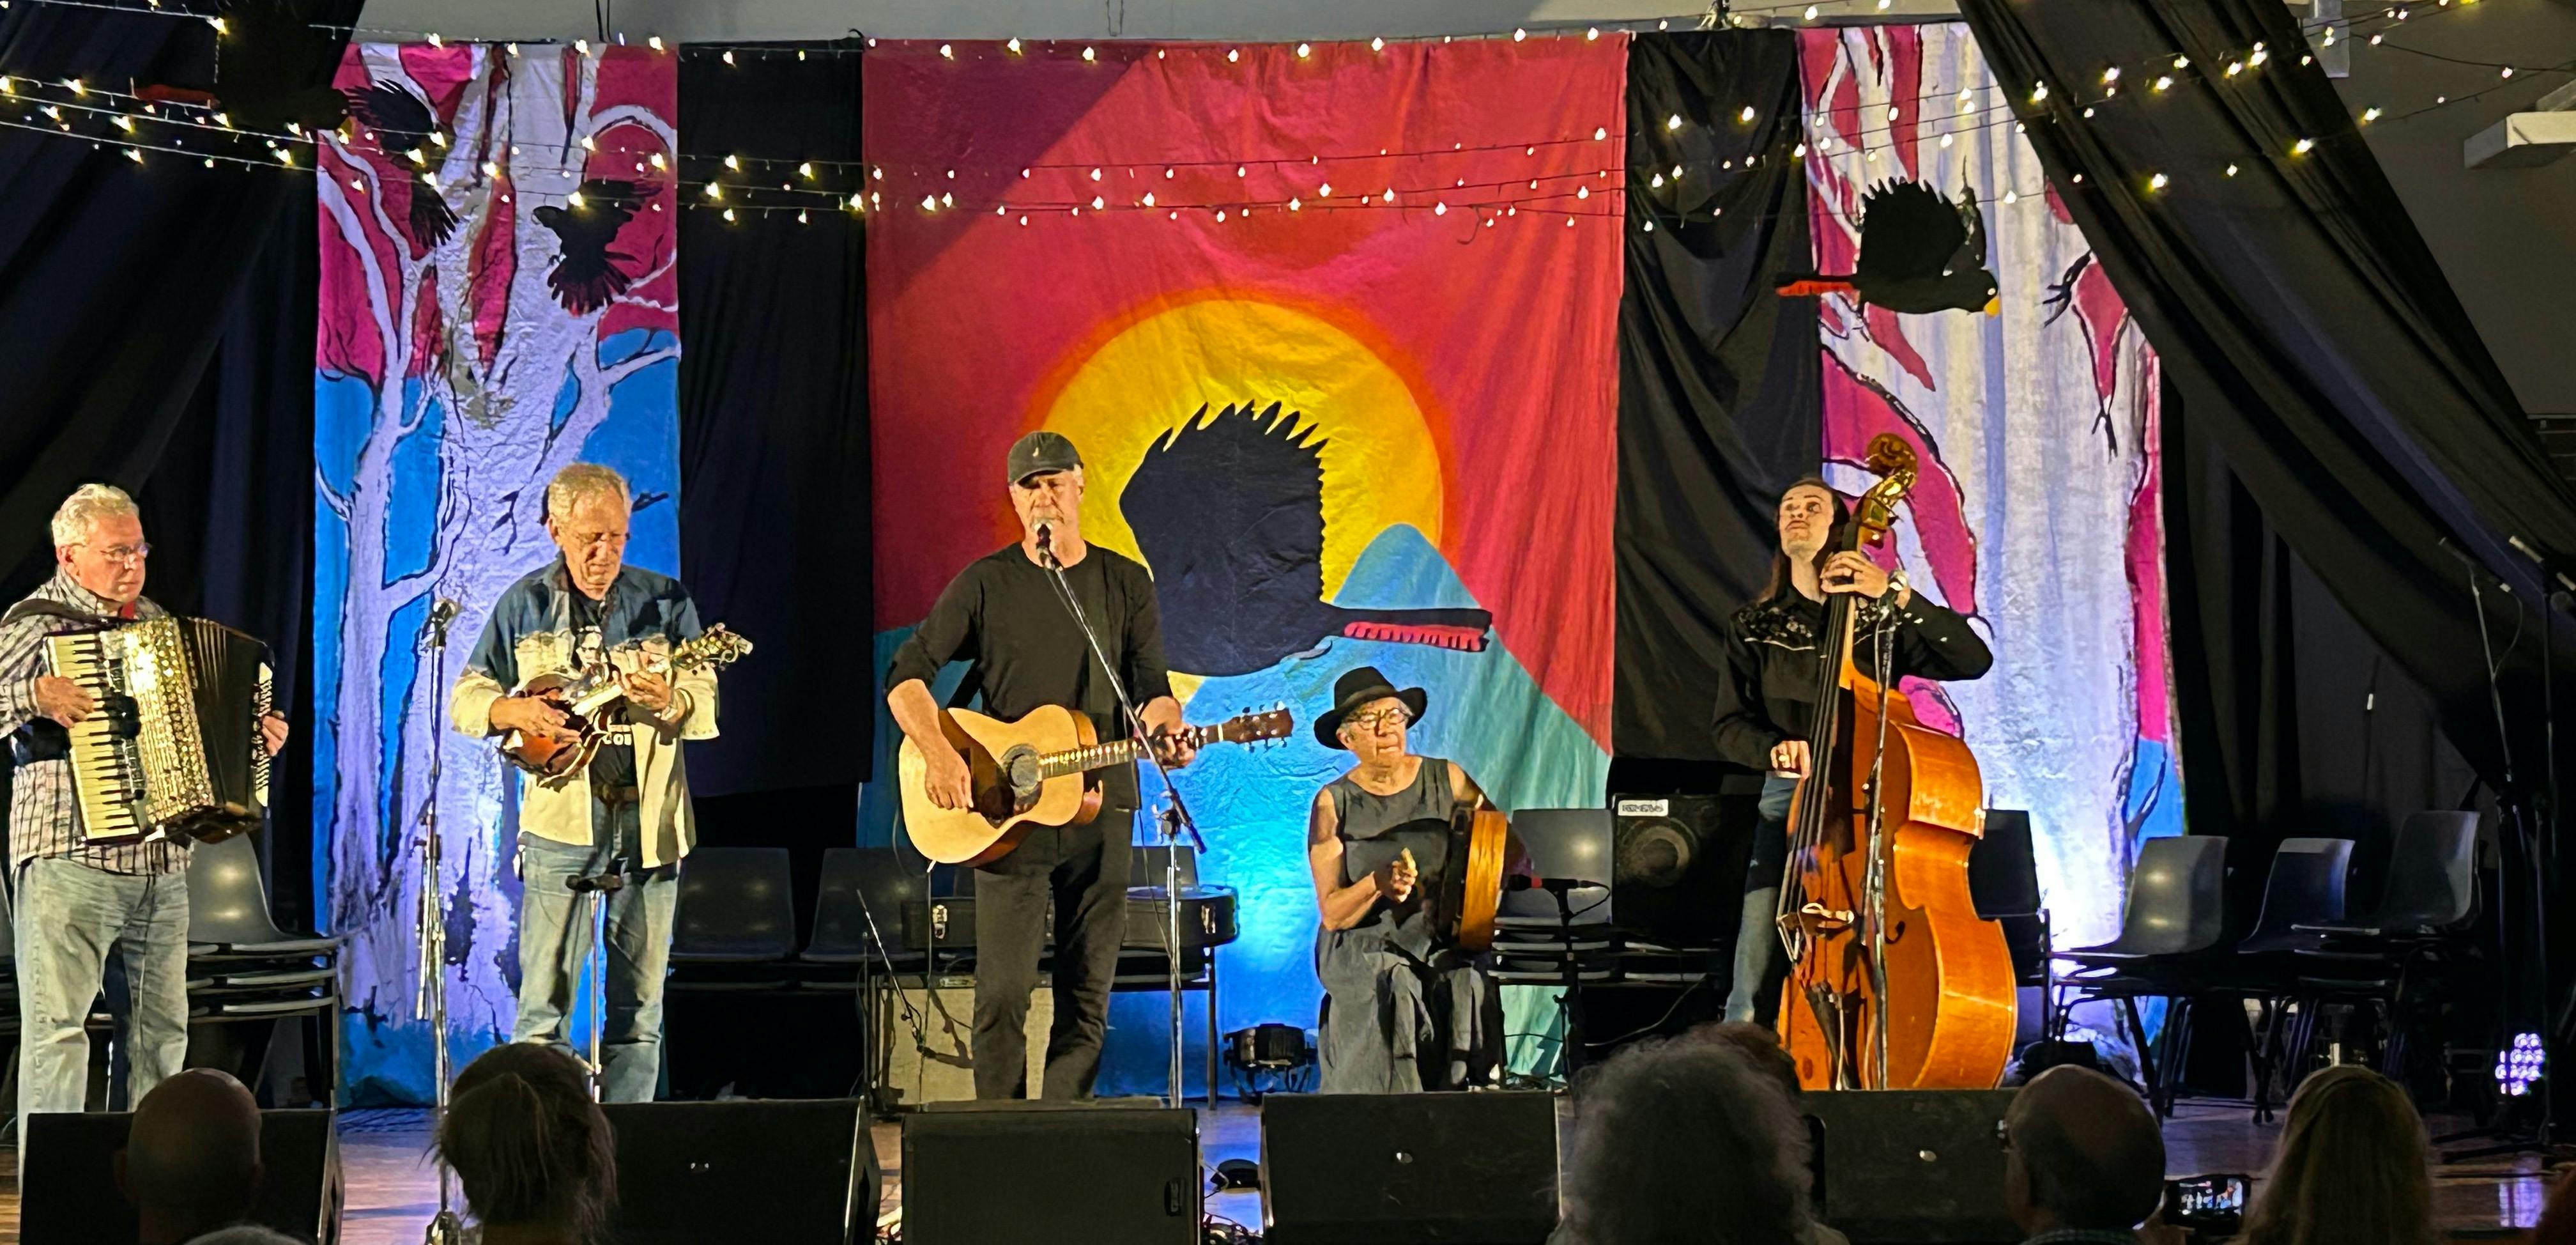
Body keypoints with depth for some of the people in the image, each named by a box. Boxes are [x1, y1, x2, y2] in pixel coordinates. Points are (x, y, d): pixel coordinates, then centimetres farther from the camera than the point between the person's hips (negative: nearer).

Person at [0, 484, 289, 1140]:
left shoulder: (156, 620, 18)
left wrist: (254, 737, 14)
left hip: (162, 861, 7)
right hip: (71, 858, -7)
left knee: (163, 1024, 11)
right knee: (57, 1024, -8)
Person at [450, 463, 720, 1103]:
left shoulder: (665, 601, 6)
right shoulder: (524, 605, 7)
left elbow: (706, 705, 0)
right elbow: (465, 698, 11)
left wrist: (669, 701, -23)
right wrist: (512, 711, -11)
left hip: (650, 818, 1)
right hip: (560, 816, -1)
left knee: (640, 1004, 6)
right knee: (544, 1003, -4)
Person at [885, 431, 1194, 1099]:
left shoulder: (1126, 585, 8)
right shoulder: (985, 583, 4)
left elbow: (1152, 687, 5)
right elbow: (906, 676, 2)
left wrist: (1165, 731, -18)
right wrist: (940, 755, -14)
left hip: (1098, 808, 2)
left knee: (1087, 996, 3)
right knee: (1003, 995, -5)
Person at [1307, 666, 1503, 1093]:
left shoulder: (1447, 780, 5)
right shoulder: (1332, 804, 0)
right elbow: (1332, 914, -4)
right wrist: (1378, 884, -24)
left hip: (1441, 942, 1)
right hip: (1362, 945, -1)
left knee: (1466, 987, -30)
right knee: (1393, 988, -32)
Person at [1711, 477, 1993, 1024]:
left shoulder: (1879, 620, 7)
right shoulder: (1754, 628, 12)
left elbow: (1973, 660, -5)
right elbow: (1730, 727, 9)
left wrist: (1896, 595, -14)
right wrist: (1774, 749, -14)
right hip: (1791, 800, 1)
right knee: (1750, 983, -9)